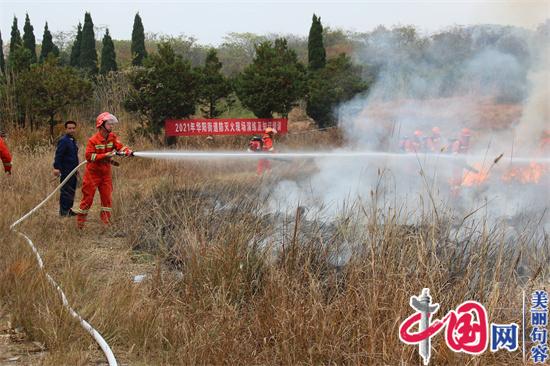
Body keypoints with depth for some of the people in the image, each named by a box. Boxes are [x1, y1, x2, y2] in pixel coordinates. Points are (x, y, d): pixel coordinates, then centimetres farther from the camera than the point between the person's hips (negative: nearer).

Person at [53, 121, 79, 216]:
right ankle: (64, 211, -3)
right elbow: (58, 155, -20)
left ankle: (68, 209, 22)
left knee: (72, 191, 13)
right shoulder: (63, 141, -13)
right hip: (66, 171, -9)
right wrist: (56, 168, -27)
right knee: (66, 191, -7)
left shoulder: (73, 140, 15)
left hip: (73, 171, 9)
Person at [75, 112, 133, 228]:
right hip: (93, 173, -5)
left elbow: (120, 147, -13)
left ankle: (106, 221, 11)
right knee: (88, 197, 0)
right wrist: (105, 155, -28)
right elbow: (89, 156, -21)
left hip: (106, 173, 5)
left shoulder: (112, 137, 0)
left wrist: (129, 152, -34)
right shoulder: (93, 140, -16)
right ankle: (80, 221, 12)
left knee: (107, 197, 3)